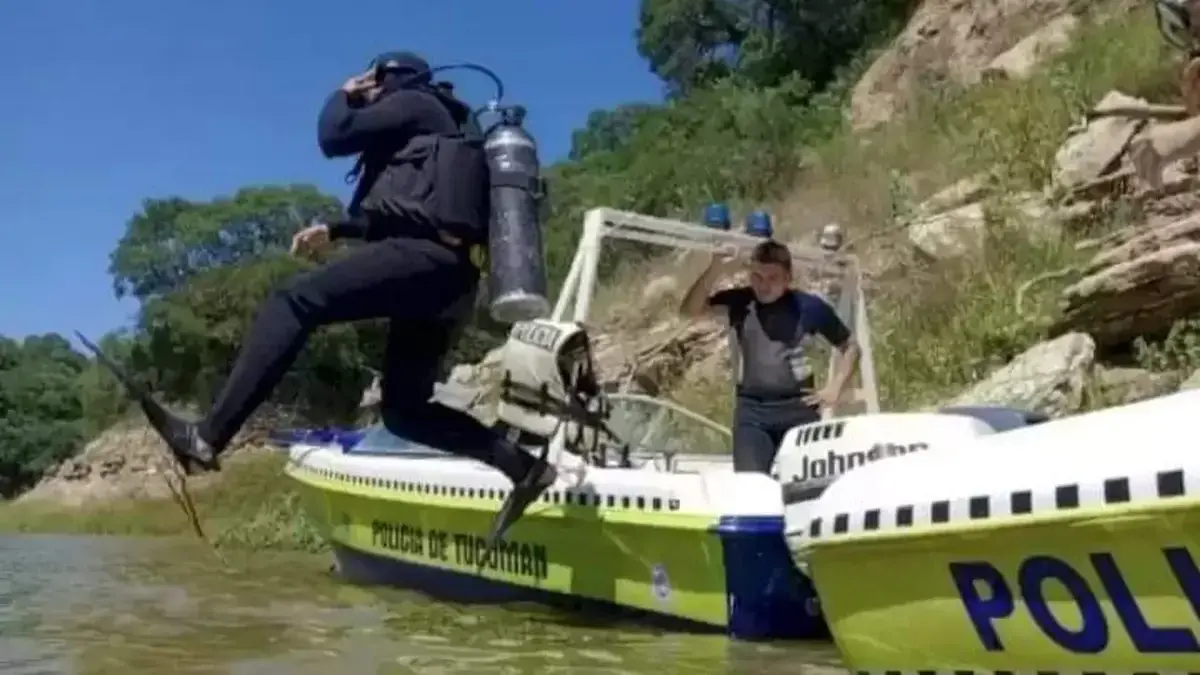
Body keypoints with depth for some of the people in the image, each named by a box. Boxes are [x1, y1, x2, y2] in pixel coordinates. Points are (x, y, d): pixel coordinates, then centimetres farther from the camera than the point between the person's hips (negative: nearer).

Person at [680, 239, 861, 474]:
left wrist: (835, 387, -3)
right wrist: (715, 270, -19)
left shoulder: (809, 306, -1)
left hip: (798, 406, -1)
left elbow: (850, 347, 10)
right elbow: (689, 310, -10)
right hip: (751, 408, 1)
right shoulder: (740, 301, 1)